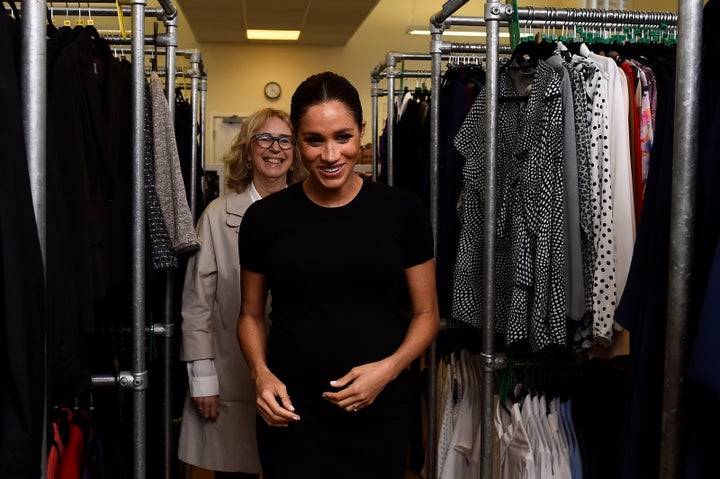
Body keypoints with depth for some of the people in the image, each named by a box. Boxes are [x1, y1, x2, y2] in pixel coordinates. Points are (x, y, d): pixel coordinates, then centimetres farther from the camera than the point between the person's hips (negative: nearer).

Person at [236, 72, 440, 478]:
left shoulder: (403, 211, -4)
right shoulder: (265, 217, -1)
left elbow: (426, 314, 3)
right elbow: (251, 314, 10)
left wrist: (389, 368, -13)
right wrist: (261, 373, -7)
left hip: (379, 411, 0)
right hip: (291, 412, 0)